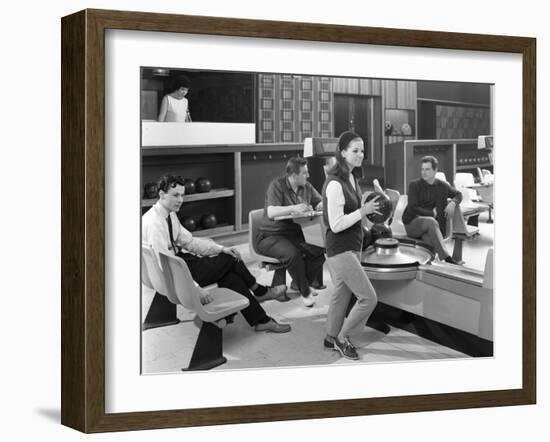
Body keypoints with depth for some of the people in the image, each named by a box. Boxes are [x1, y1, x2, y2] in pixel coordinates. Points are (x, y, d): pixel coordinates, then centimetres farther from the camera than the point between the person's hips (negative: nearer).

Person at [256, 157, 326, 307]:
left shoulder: (306, 186, 6)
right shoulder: (277, 185, -14)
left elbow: (320, 202, 16)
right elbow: (271, 213, -27)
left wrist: (322, 205, -10)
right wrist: (293, 208, -41)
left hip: (295, 234, 7)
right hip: (271, 236, -6)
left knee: (320, 248, -18)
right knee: (293, 253, -35)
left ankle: (298, 283, 2)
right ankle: (305, 292, -14)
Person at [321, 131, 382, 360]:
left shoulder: (351, 178, 8)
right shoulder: (335, 184, -21)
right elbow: (336, 225, -23)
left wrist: (369, 209, 5)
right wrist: (363, 211, -23)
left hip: (352, 247, 9)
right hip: (340, 249, -9)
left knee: (342, 294, 19)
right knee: (369, 298, -6)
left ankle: (331, 338, 34)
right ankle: (342, 338, 13)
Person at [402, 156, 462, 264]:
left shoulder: (443, 186, 12)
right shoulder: (414, 185, 1)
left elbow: (458, 195, 27)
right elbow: (412, 209, -7)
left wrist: (452, 203, 4)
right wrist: (432, 213, -8)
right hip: (412, 224, -3)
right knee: (431, 221, -37)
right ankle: (447, 259, -45)